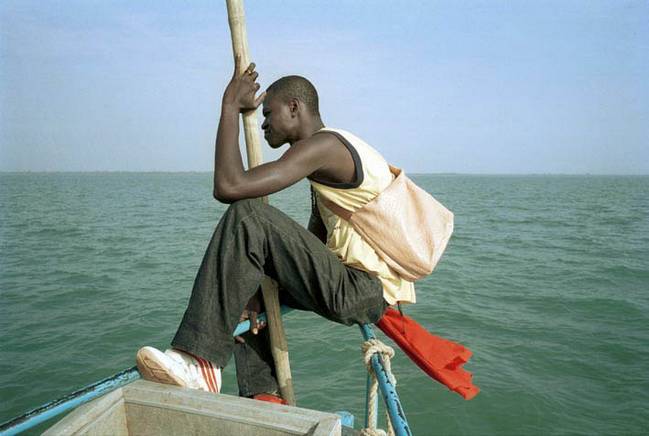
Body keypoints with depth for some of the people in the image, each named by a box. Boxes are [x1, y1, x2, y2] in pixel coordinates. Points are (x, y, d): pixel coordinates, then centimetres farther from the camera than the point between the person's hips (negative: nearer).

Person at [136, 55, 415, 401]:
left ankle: (200, 364, -19)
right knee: (244, 276, 21)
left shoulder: (324, 145, -13)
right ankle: (264, 396, 16)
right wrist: (264, 287, 9)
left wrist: (230, 107, -10)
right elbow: (310, 247, 18)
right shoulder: (330, 155, 19)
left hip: (366, 293, -11)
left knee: (247, 216, -20)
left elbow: (229, 186, -23)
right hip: (356, 286, 11)